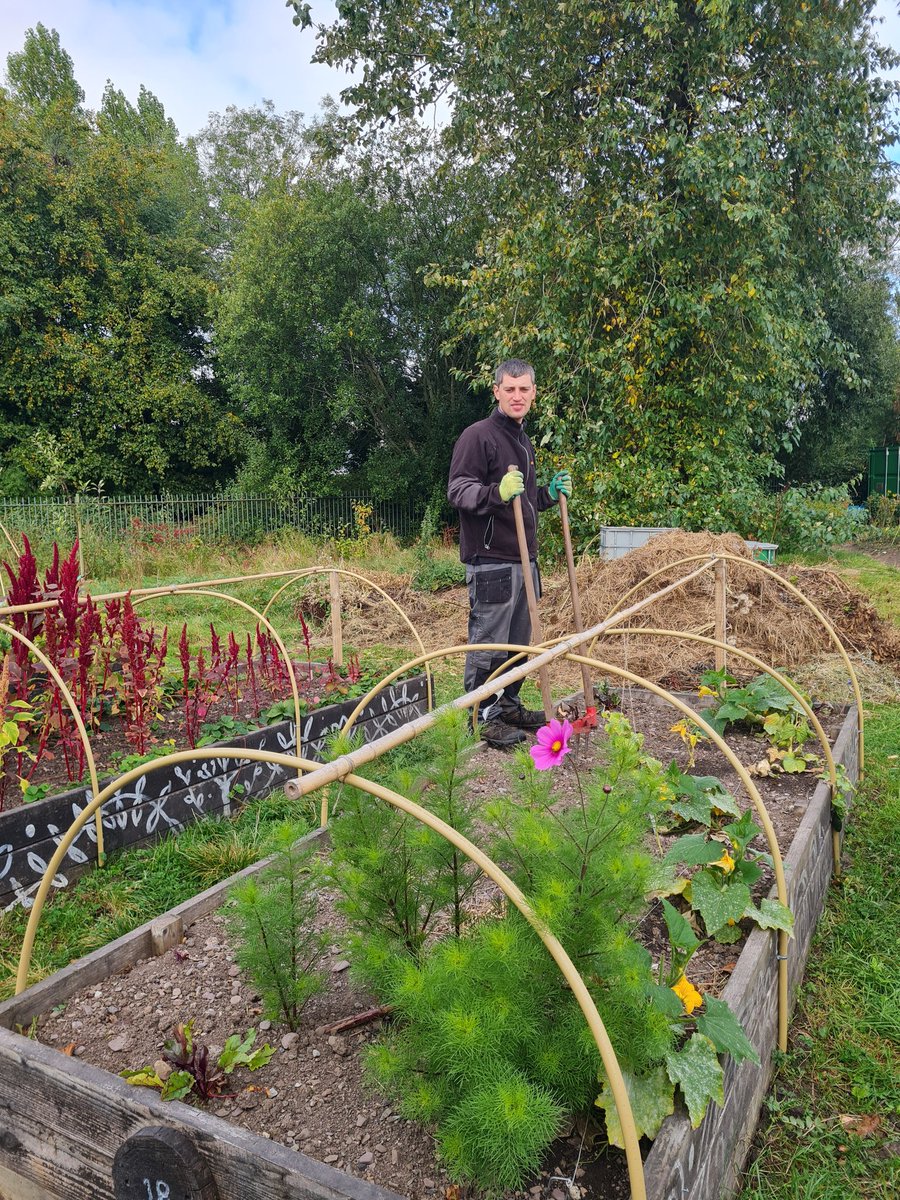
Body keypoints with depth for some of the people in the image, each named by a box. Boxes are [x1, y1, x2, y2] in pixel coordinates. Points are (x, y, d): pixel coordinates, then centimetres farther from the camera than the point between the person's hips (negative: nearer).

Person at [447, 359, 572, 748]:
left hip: (524, 558, 9)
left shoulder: (523, 442, 21)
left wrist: (550, 494, 12)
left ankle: (509, 705, 26)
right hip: (490, 560, -9)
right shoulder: (477, 436, -7)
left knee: (519, 641, 14)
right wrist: (497, 492, -31)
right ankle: (485, 717, 5)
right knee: (488, 642, -4)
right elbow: (457, 491, -15)